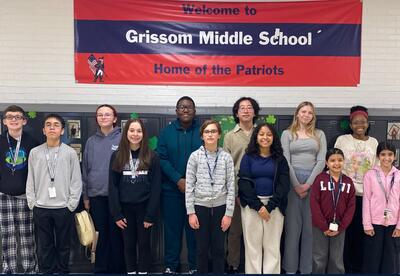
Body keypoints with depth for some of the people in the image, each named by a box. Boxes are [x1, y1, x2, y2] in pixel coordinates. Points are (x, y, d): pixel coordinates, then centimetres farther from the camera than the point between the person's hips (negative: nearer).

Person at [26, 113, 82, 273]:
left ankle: (62, 271, 25)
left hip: (64, 208, -1)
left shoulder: (70, 152, -2)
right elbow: (30, 180, 6)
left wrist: (71, 204, -7)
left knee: (63, 245, 10)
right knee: (45, 246, 12)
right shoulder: (34, 152, 4)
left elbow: (76, 181, -2)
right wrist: (32, 203, 0)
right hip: (41, 208, 2)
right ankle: (46, 271, 26)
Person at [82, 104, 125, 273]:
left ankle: (117, 268, 20)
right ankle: (101, 268, 25)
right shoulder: (91, 141, 8)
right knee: (100, 234, 12)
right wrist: (85, 196, 9)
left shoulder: (122, 139, -3)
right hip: (96, 195, 3)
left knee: (116, 234, 5)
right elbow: (85, 169, 11)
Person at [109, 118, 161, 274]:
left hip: (144, 207, -1)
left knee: (144, 244, 9)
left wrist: (151, 215, -10)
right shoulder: (117, 156, 1)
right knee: (129, 245, 11)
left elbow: (156, 187, -6)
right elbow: (113, 186, 0)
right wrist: (116, 213, -6)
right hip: (125, 208, 2)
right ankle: (131, 271, 25)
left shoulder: (152, 157, -4)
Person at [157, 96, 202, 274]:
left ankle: (195, 265, 22)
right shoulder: (167, 132, 4)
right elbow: (162, 158, -3)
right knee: (172, 227, 8)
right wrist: (178, 180, -14)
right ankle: (171, 265, 22)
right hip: (172, 189, 1)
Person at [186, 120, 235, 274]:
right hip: (201, 206, 0)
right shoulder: (195, 156, -2)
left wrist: (229, 213, -4)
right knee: (202, 248, 10)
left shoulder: (226, 157, -1)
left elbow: (231, 187, -1)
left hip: (220, 207, 0)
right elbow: (189, 186, -2)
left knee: (219, 248, 10)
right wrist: (191, 212, -5)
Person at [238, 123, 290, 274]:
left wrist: (269, 206, -13)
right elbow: (244, 183, -3)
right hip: (251, 205, 0)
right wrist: (258, 205, -13)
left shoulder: (280, 159, 6)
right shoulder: (248, 157, 5)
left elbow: (283, 184, -1)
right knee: (252, 246, 3)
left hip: (274, 206, 0)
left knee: (272, 247, 2)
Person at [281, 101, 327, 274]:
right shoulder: (287, 134, 8)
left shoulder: (319, 134, 12)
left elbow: (321, 161, 2)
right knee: (292, 224, 1)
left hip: (313, 181, 1)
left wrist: (308, 183, -9)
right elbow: (285, 161, -1)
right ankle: (290, 267, 10)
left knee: (311, 225, 3)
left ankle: (307, 267, 13)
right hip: (292, 181, -1)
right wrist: (296, 184, -10)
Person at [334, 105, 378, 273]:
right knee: (345, 231, 2)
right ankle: (344, 267, 17)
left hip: (366, 194, 2)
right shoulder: (342, 140, 0)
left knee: (361, 232, 6)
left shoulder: (374, 142, 8)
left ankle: (358, 268, 22)